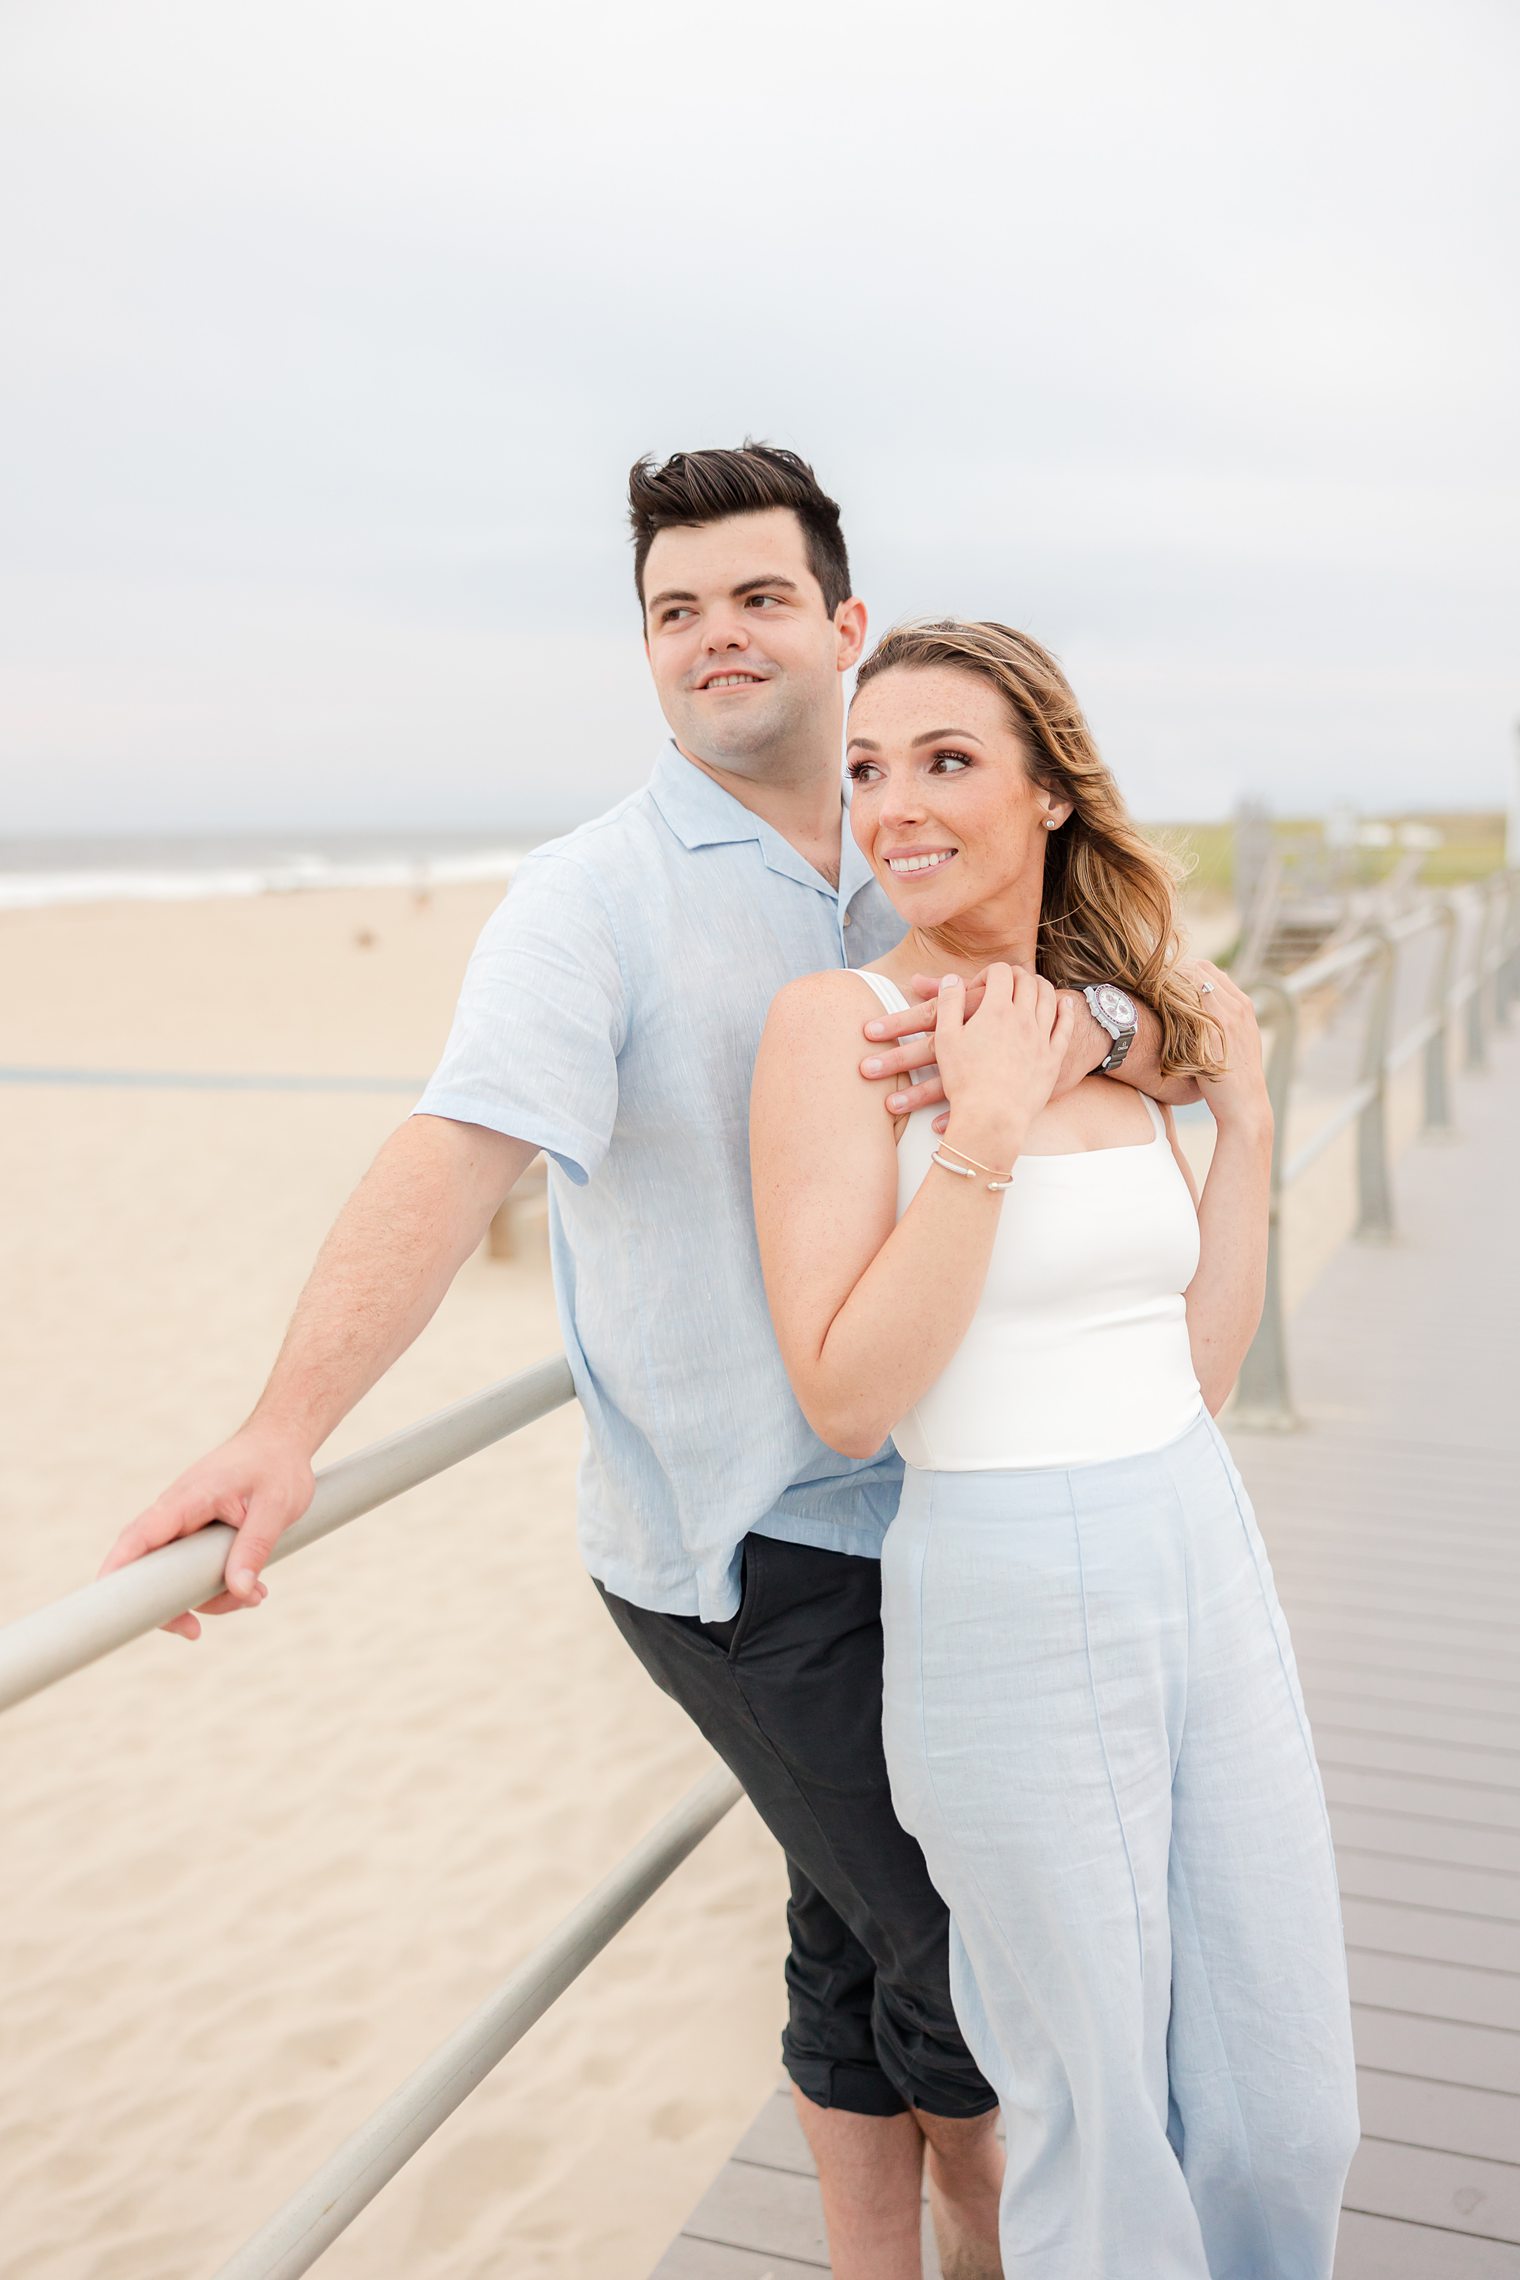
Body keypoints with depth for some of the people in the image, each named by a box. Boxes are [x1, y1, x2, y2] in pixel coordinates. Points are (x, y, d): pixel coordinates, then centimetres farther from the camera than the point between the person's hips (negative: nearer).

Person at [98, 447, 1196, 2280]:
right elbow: (457, 1153, -25)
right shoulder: (592, 902, -11)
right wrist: (291, 1423, -39)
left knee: (863, 1929, 20)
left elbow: (1172, 1040, 1)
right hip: (741, 1544, -5)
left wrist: (1063, 1020, -23)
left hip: (920, 1499, 5)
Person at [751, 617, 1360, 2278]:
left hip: (1207, 1566, 6)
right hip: (1010, 1605, -5)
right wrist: (983, 1132, -20)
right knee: (1106, 2142, 12)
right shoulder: (838, 1023, -11)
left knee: (1287, 2121, 17)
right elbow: (844, 1397, -17)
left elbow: (1199, 1367, 8)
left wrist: (1243, 1126, 2)